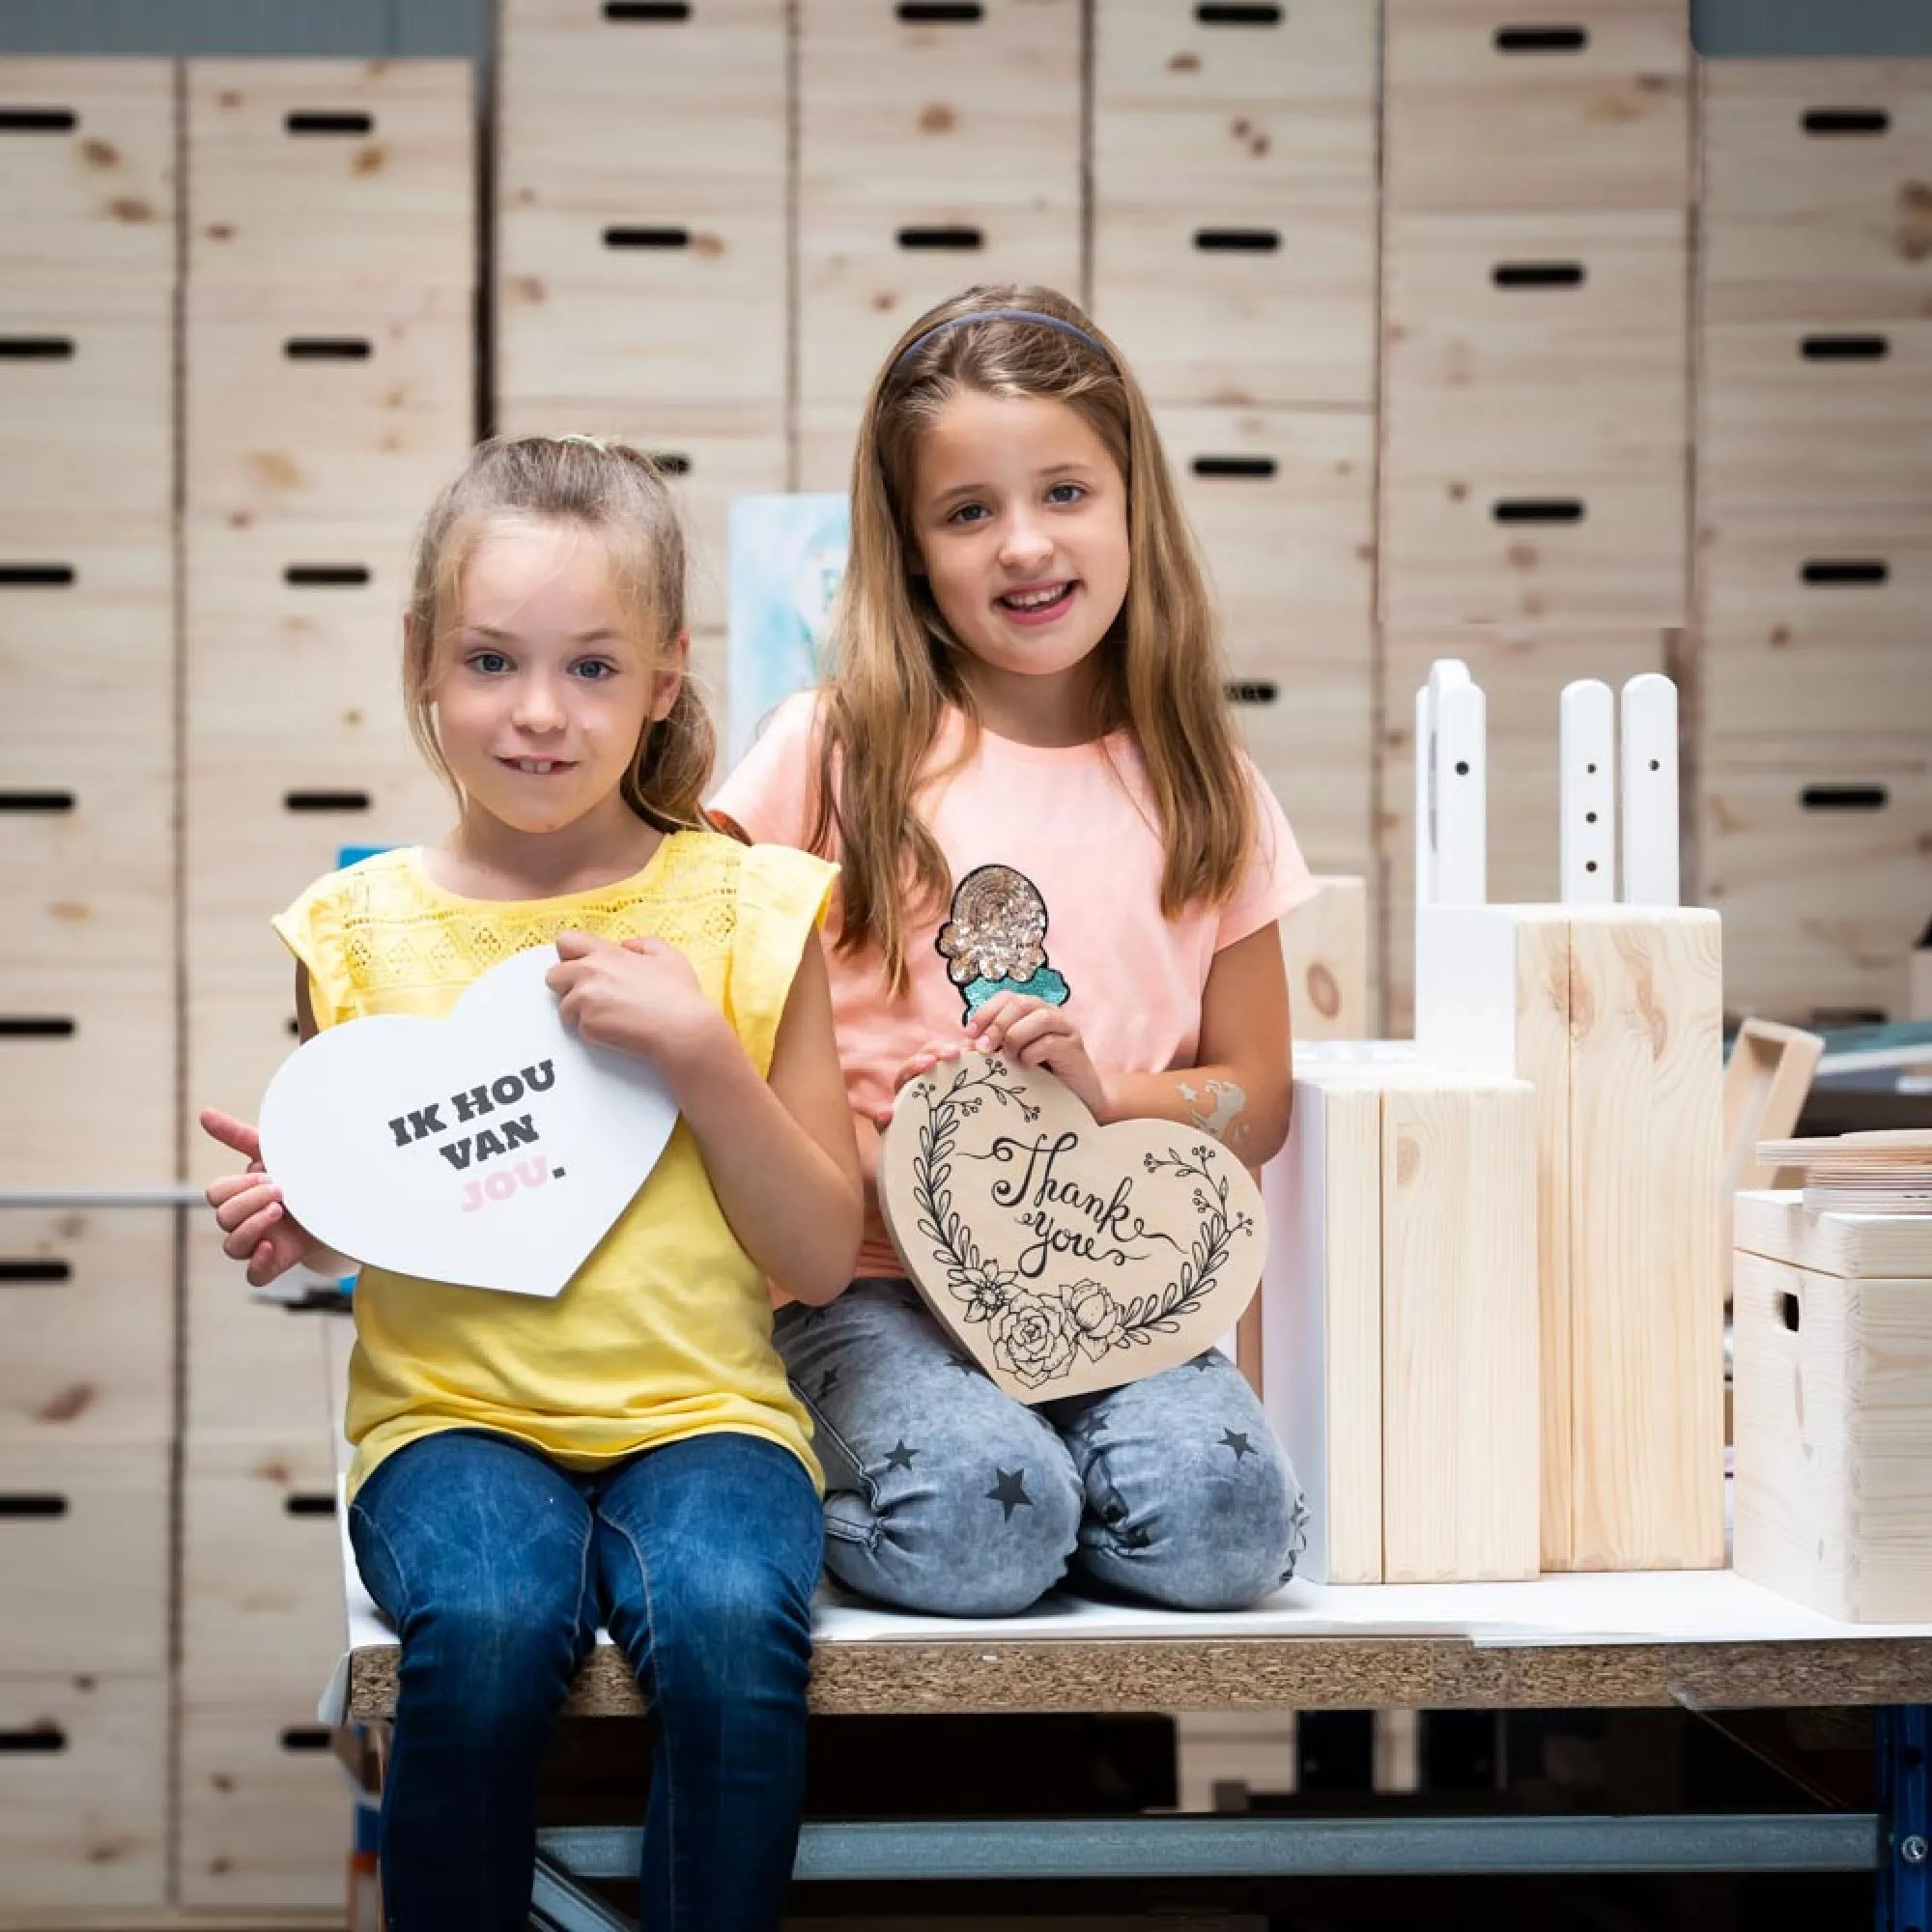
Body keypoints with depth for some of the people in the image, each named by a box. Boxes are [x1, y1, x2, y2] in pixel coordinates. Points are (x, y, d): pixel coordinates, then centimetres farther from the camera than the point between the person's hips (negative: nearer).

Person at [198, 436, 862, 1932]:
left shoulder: (746, 913, 2)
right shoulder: (364, 930, 5)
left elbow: (823, 1258, 1)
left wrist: (699, 1051, -12)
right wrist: (293, 1221, -7)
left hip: (700, 1401, 0)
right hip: (453, 1409, 1)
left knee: (731, 1620, -32)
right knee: (484, 1624, -31)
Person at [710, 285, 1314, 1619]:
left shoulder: (1200, 794, 9)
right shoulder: (835, 751, 2)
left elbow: (1257, 1101, 12)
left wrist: (1107, 1094, -6)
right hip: (871, 1284, -2)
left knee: (1214, 1517, -26)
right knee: (975, 1522, -29)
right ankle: (838, 1467, 1)